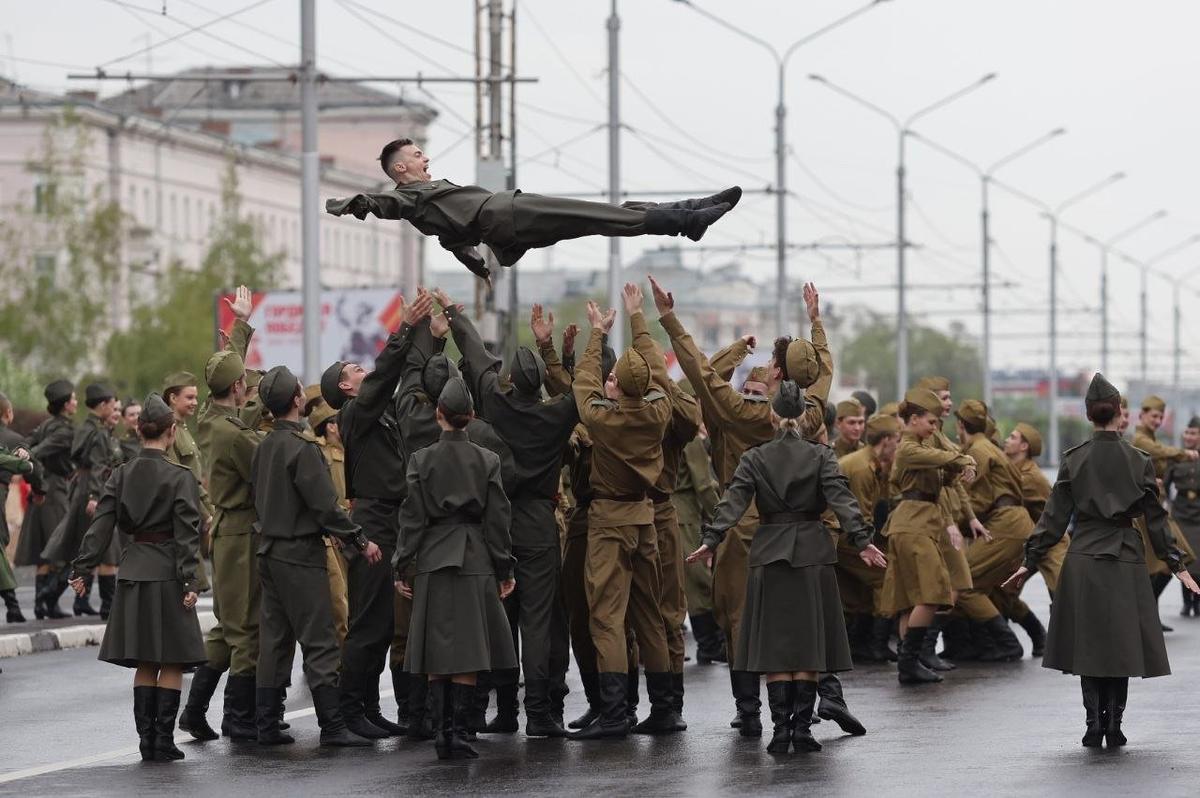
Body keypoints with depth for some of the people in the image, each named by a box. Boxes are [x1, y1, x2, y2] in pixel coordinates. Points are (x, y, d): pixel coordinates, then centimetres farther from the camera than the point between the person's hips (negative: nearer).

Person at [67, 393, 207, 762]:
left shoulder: (121, 475, 3)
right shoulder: (180, 478, -9)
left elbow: (101, 525, 1)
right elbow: (187, 534, -13)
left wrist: (82, 568, 4)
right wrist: (190, 580, -13)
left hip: (133, 573, 5)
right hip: (168, 575, -5)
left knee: (145, 663, 12)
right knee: (172, 663, 2)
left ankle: (146, 738, 9)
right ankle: (163, 740, -3)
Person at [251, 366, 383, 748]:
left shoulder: (263, 447, 9)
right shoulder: (301, 448, -17)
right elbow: (325, 505, -18)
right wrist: (361, 541, -9)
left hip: (269, 553, 8)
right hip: (301, 555, -8)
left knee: (274, 642, 11)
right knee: (320, 643, -6)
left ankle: (267, 725, 11)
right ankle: (332, 726, -7)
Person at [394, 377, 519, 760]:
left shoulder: (421, 459, -3)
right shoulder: (487, 461, -1)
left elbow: (412, 517, -2)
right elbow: (497, 518, 1)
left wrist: (402, 566, 5)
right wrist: (505, 568, 9)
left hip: (433, 559, 0)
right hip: (476, 562, 0)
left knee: (437, 654, 7)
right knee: (468, 654, 0)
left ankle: (441, 732, 4)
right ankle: (458, 732, -6)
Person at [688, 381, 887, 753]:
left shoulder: (755, 458, 2)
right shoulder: (820, 455, 0)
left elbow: (733, 502, -8)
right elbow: (842, 499, -11)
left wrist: (710, 539, -13)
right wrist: (861, 539, -17)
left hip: (769, 556, 1)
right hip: (813, 555, 0)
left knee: (774, 644, 3)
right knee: (809, 643, 2)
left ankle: (781, 728, -5)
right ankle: (802, 728, -3)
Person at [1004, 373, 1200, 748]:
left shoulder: (1074, 460, -3)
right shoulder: (1139, 461, -3)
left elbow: (1054, 516, -2)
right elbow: (1155, 519, 1)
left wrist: (1031, 559, 5)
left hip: (1083, 562, 0)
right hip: (1126, 562, 0)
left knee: (1088, 643, 7)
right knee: (1121, 643, 6)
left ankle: (1094, 723, 0)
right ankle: (1114, 725, 3)